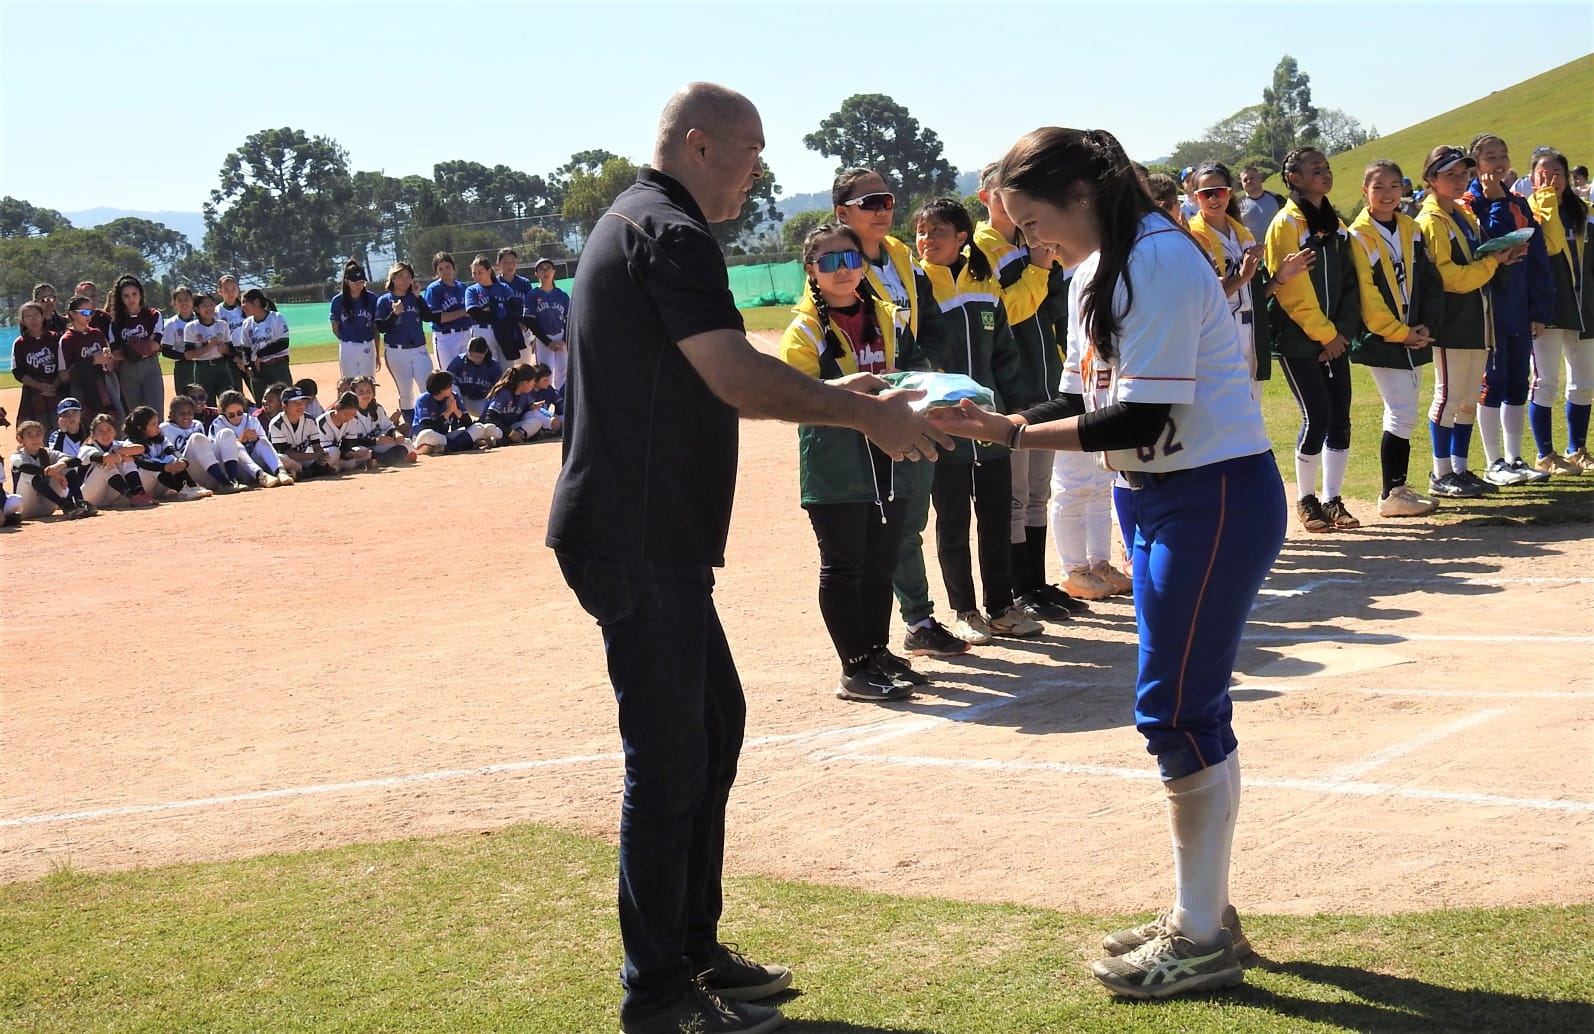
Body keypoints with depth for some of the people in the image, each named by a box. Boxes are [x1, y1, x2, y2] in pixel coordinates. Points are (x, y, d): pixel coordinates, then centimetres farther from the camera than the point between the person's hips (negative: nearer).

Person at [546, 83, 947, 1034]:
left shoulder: (637, 224, 19)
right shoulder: (670, 234, -14)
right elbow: (737, 377, -24)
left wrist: (837, 398, 16)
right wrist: (867, 414, -17)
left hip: (653, 535, 11)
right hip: (642, 541, -11)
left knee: (715, 722, 18)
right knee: (670, 757, -4)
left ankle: (695, 948, 28)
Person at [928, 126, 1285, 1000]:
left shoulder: (1156, 264, -20)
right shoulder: (1097, 269, 12)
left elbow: (1141, 421, -23)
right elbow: (1104, 401, 13)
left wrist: (1013, 435, -23)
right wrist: (1005, 418, -2)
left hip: (1213, 500, -10)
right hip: (1161, 498, 10)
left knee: (1177, 709, -6)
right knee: (1191, 707, 15)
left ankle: (1204, 939, 4)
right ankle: (1203, 912, 26)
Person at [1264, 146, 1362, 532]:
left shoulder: (1336, 225, 13)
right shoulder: (1286, 224, -8)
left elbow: (1349, 282, 12)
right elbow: (1292, 290, -14)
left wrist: (1342, 332, -2)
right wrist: (1324, 333, -13)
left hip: (1334, 339, 6)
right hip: (1299, 341, -6)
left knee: (1340, 417, 3)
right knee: (1317, 416, -8)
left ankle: (1332, 500, 14)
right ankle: (1305, 501, 7)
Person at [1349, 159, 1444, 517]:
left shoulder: (1412, 230, 10)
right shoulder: (1359, 236, -9)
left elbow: (1431, 281, 8)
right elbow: (1366, 295, -14)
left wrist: (1426, 325, -5)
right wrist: (1399, 332, -15)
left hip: (1413, 337, 7)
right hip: (1381, 339, -6)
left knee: (1401, 414, 11)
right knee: (1402, 415, -9)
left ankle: (1397, 487, 19)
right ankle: (1391, 495, -2)